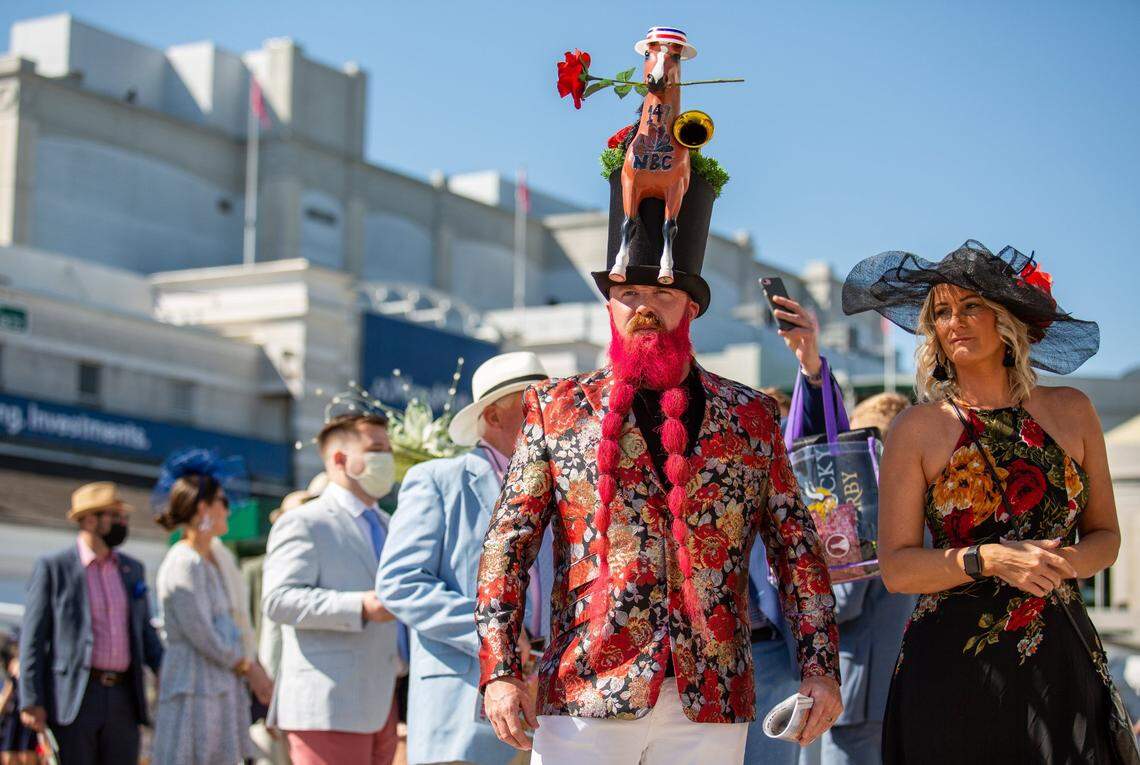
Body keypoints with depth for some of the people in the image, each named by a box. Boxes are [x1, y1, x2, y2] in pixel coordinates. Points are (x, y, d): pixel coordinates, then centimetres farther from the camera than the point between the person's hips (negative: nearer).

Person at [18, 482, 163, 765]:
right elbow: (33, 638, -3)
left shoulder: (132, 569, 14)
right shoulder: (53, 567, -1)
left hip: (123, 699, 5)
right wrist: (31, 701, -10)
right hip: (74, 699, -5)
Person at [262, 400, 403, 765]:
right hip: (328, 707, -8)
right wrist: (361, 607, -25)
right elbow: (278, 599, -17)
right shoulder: (302, 524, -3)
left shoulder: (389, 528, 24)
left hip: (381, 708, 8)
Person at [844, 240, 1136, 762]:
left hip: (1062, 659, 2)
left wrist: (1069, 560, -7)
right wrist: (988, 559, -17)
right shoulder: (917, 429, 0)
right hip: (954, 664, -2)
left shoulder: (1071, 412, 9)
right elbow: (895, 568, -4)